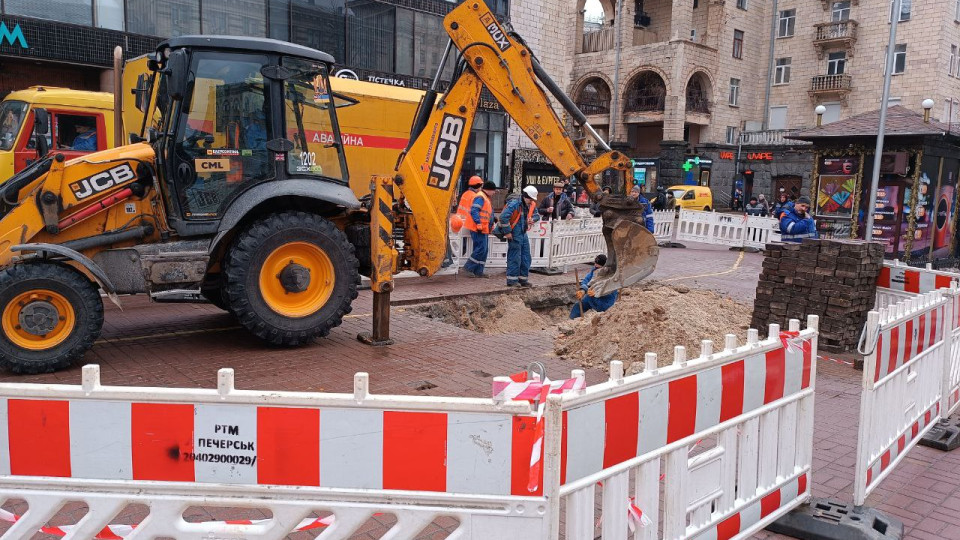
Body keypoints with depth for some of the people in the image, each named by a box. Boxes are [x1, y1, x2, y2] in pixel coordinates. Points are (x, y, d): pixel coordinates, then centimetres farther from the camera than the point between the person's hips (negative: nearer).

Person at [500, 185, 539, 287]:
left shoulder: (531, 204, 6)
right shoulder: (514, 203, -20)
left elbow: (536, 215, 22)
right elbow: (503, 217, -27)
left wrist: (532, 219, -3)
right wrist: (507, 232, -21)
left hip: (523, 234, 9)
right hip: (514, 235, -9)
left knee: (526, 258, 11)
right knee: (514, 258, -4)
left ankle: (523, 279, 20)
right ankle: (512, 280, 4)